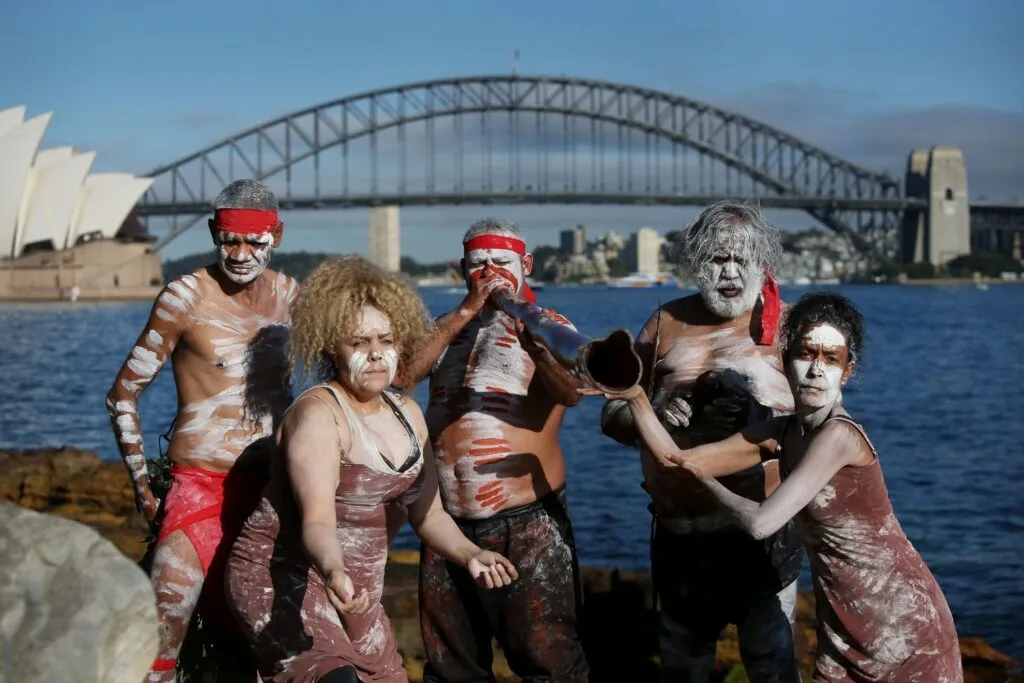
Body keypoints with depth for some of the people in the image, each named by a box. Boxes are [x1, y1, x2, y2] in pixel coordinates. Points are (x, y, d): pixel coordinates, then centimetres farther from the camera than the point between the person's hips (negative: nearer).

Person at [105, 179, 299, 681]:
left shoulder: (288, 294, 7)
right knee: (162, 634, -12)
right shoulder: (187, 295, -7)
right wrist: (142, 485, -7)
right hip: (200, 486, -5)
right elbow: (122, 396, -3)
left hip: (268, 485, 5)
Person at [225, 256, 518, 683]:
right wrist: (334, 572, -48)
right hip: (281, 579, -8)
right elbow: (317, 520, -28)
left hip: (354, 592, 8)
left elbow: (428, 513, 11)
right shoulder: (318, 413, -17)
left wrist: (469, 555, -8)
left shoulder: (408, 415, 7)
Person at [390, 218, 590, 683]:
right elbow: (400, 377, -6)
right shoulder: (446, 328, 13)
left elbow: (572, 391, -20)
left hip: (527, 523, -5)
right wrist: (465, 312, -14)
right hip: (447, 522, 5)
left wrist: (524, 327, -37)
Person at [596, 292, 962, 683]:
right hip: (845, 619, 7)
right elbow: (675, 457, 2)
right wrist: (632, 389, -8)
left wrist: (708, 482, -6)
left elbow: (761, 523, -23)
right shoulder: (780, 434, 1)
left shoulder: (840, 435, -22)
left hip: (900, 617, -7)